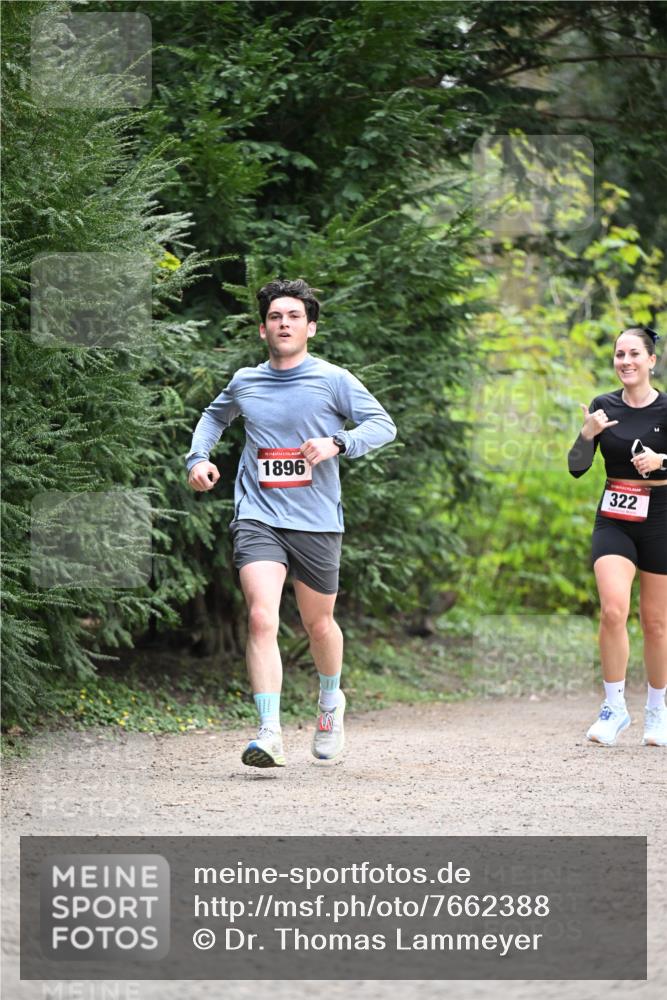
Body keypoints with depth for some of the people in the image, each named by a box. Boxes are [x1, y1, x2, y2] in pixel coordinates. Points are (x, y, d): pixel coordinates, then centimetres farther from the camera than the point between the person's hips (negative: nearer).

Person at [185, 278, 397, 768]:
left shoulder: (333, 379, 1)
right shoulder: (245, 382, 10)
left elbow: (383, 424, -3)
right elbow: (215, 416, 31)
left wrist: (337, 443, -20)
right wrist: (199, 456, 13)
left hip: (317, 523, 0)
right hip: (258, 519, 0)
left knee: (319, 623, 14)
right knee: (262, 618, -19)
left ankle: (331, 701, 45)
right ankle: (270, 734, -24)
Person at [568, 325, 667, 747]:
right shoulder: (604, 407, 2)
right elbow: (577, 468, -1)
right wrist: (588, 434, -18)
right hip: (614, 519, 1)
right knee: (613, 610, -18)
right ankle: (614, 707, -8)